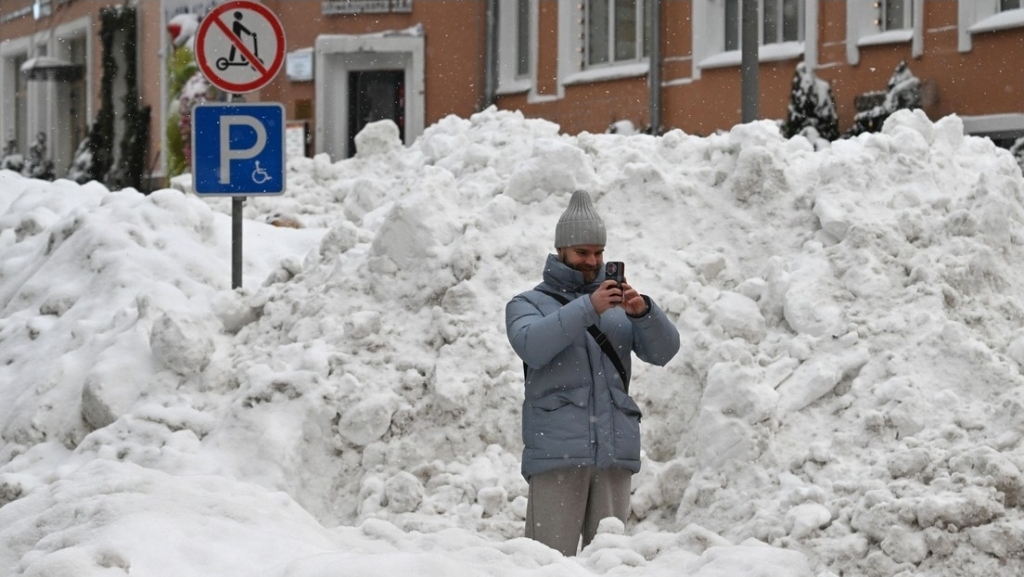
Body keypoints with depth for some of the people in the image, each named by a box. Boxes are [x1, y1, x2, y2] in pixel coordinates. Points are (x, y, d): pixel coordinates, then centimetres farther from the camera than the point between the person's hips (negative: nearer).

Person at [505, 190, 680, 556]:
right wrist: (588, 308, -23)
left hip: (615, 453, 3)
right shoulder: (529, 304, 10)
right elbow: (532, 345, -12)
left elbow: (663, 351, 6)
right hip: (556, 453, -3)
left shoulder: (619, 306, 19)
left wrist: (644, 313, -14)